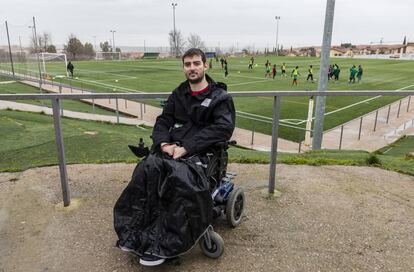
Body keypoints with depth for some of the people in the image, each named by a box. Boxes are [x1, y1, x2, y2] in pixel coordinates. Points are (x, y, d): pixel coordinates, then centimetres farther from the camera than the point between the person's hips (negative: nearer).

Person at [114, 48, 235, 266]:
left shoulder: (220, 97, 2)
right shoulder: (178, 94, 19)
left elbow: (223, 128, -12)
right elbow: (163, 121, 16)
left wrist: (186, 148, -20)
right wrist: (164, 143, -8)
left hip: (199, 153, -4)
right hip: (171, 149, 4)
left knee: (180, 178, -34)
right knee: (146, 170, -25)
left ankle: (162, 245, -23)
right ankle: (135, 235, -16)